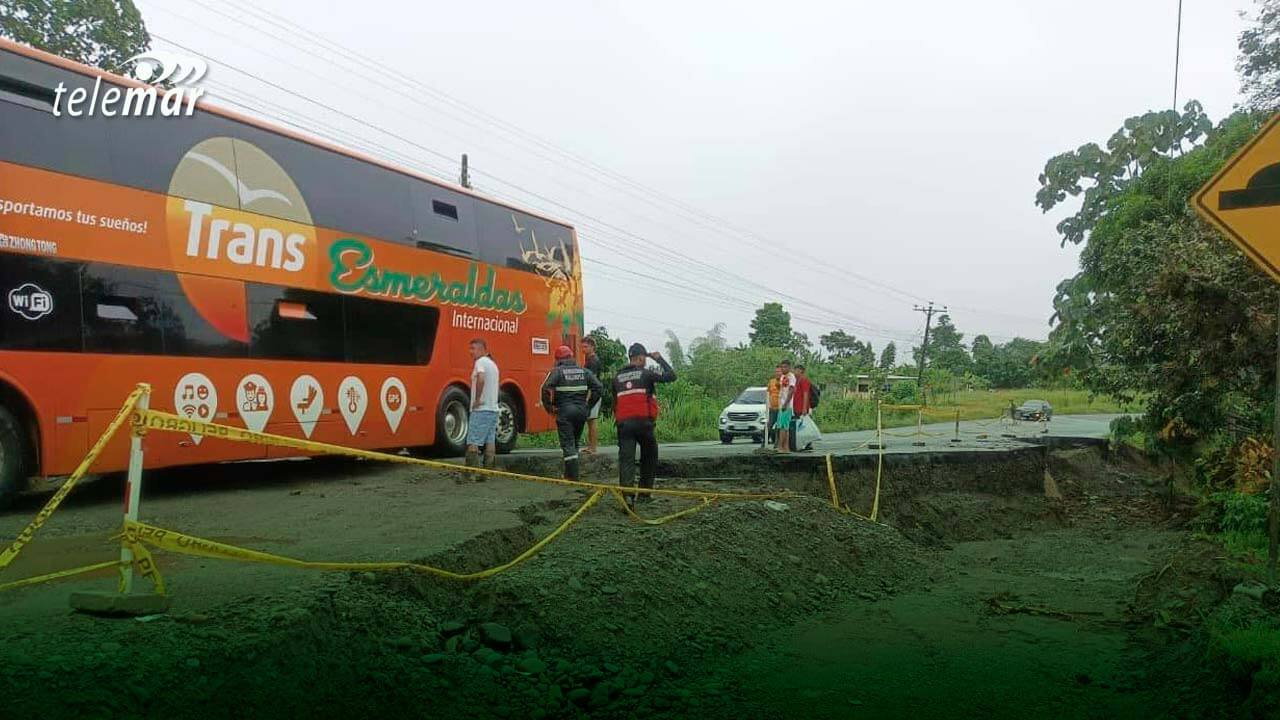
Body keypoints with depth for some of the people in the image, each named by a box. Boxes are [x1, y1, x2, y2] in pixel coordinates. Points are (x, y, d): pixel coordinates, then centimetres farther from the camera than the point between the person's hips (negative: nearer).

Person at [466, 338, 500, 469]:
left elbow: (480, 380, -27)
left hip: (481, 409, -9)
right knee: (490, 442, 8)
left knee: (472, 443, -9)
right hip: (493, 409, 9)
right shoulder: (493, 363, 19)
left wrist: (477, 399, -19)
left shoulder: (481, 362, -9)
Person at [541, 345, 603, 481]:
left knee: (567, 444, -3)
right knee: (575, 442, 19)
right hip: (581, 411, 5)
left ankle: (572, 477, -9)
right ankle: (570, 473, 24)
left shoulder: (557, 371, -3)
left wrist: (549, 407, -5)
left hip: (564, 411, -4)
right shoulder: (584, 371, 10)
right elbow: (599, 388, 6)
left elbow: (546, 388, -16)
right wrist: (588, 405, 12)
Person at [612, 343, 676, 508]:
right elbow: (671, 376, 3)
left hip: (623, 422, 3)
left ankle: (627, 494, -19)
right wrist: (659, 359, 14)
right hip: (643, 422, -3)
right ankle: (645, 491, 22)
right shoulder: (645, 374, 0)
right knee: (649, 457, 17)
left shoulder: (617, 377, 14)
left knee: (626, 459, -3)